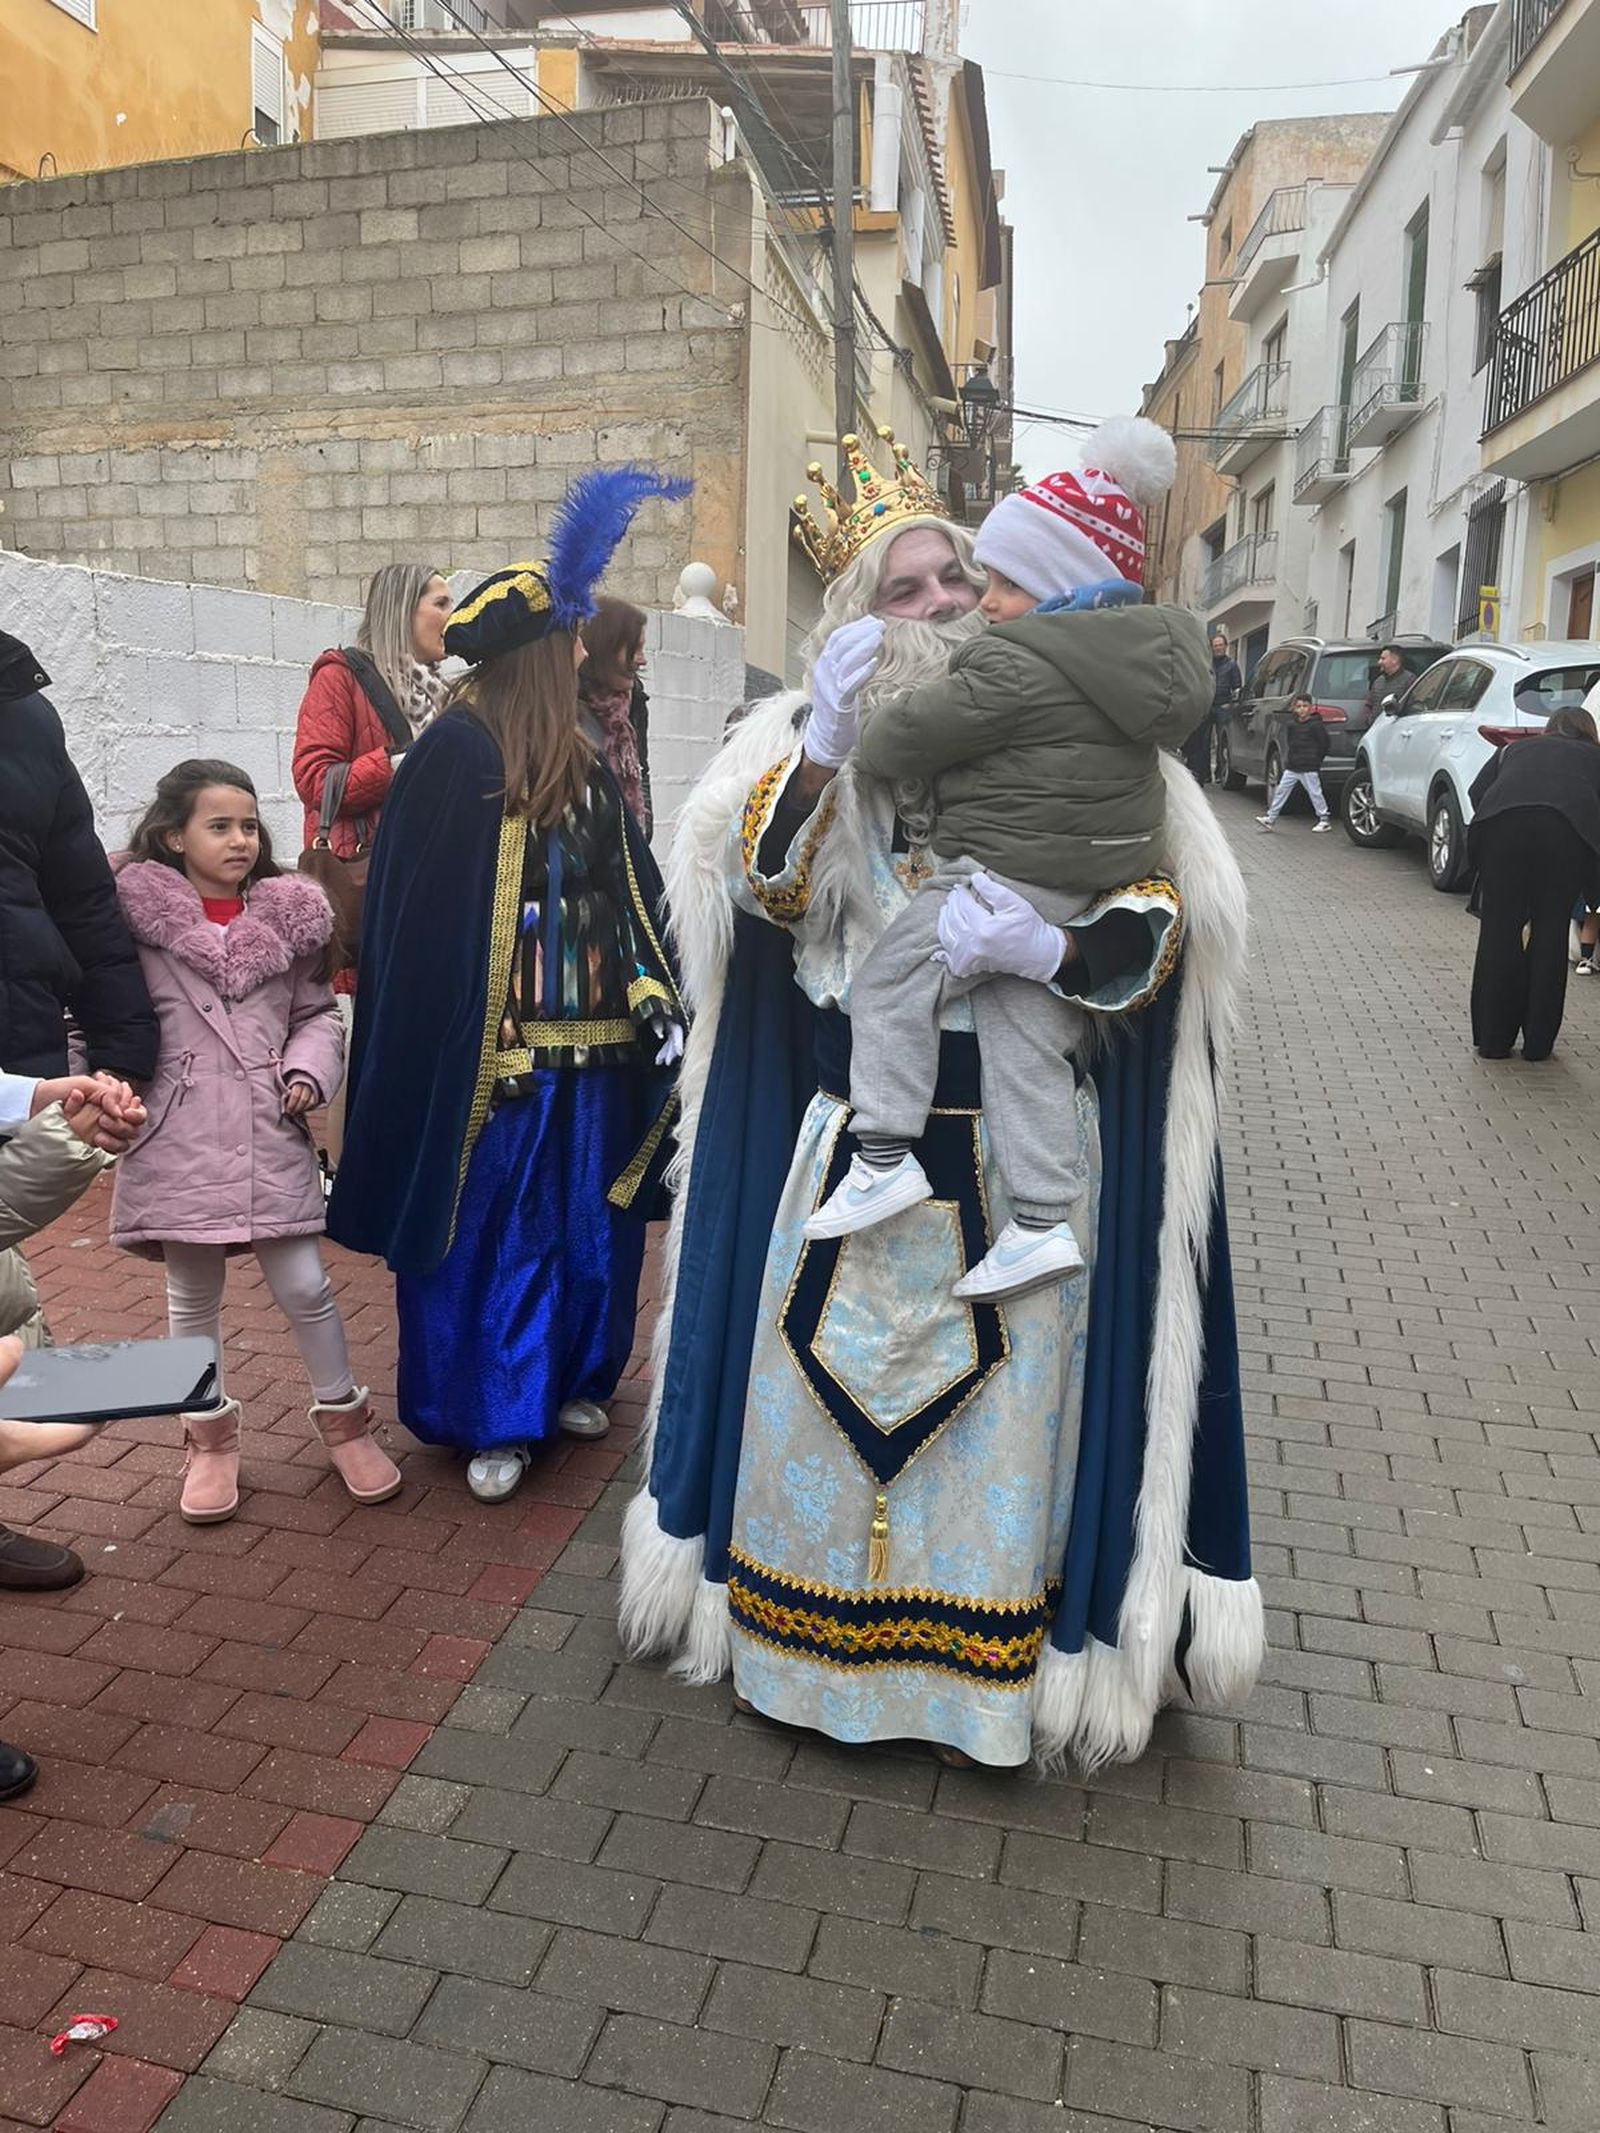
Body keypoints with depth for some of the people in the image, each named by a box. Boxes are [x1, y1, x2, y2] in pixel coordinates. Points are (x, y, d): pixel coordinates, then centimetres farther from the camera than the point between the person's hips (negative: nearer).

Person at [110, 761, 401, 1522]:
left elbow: (317, 1014, 9)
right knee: (192, 1295, 12)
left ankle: (342, 1417, 24)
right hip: (178, 1136, -1)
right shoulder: (138, 916, -3)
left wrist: (308, 1073, -7)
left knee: (304, 1286, 3)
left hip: (271, 1132, 1)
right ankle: (209, 1434, 31)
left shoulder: (287, 916, 3)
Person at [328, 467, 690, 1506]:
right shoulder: (458, 753, -11)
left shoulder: (583, 761, 11)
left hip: (590, 1040, 7)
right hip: (494, 1045, -7)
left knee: (585, 1220, 15)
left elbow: (634, 890, 13)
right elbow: (423, 913, -14)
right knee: (490, 1225, 3)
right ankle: (490, 1417, 18)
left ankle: (568, 1380, 33)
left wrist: (654, 992, 3)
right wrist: (475, 1050, -17)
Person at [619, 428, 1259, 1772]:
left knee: (1008, 1394, 5)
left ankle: (994, 1640, 26)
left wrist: (1038, 946, -27)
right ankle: (810, 1615, 32)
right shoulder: (814, 738, 5)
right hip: (846, 1143, 2)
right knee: (829, 1375, 10)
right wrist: (822, 747, -22)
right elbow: (757, 884, -9)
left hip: (1024, 1154, -1)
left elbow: (1158, 928, -8)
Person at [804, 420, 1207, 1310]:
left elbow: (897, 742, -12)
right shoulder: (1148, 652, 12)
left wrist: (868, 735, 11)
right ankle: (1043, 1221, 9)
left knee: (892, 981, 4)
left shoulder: (1015, 666, -16)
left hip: (1008, 873, -9)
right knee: (1028, 1046, 10)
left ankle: (884, 1155, 1)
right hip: (1095, 886, 9)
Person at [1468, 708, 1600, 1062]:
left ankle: (1493, 1040, 15)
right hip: (1569, 826, 0)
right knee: (1550, 934, 12)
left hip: (1503, 821, 1)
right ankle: (1538, 1043, 17)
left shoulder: (1516, 747, 35)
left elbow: (1477, 791, 20)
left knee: (1500, 931, 10)